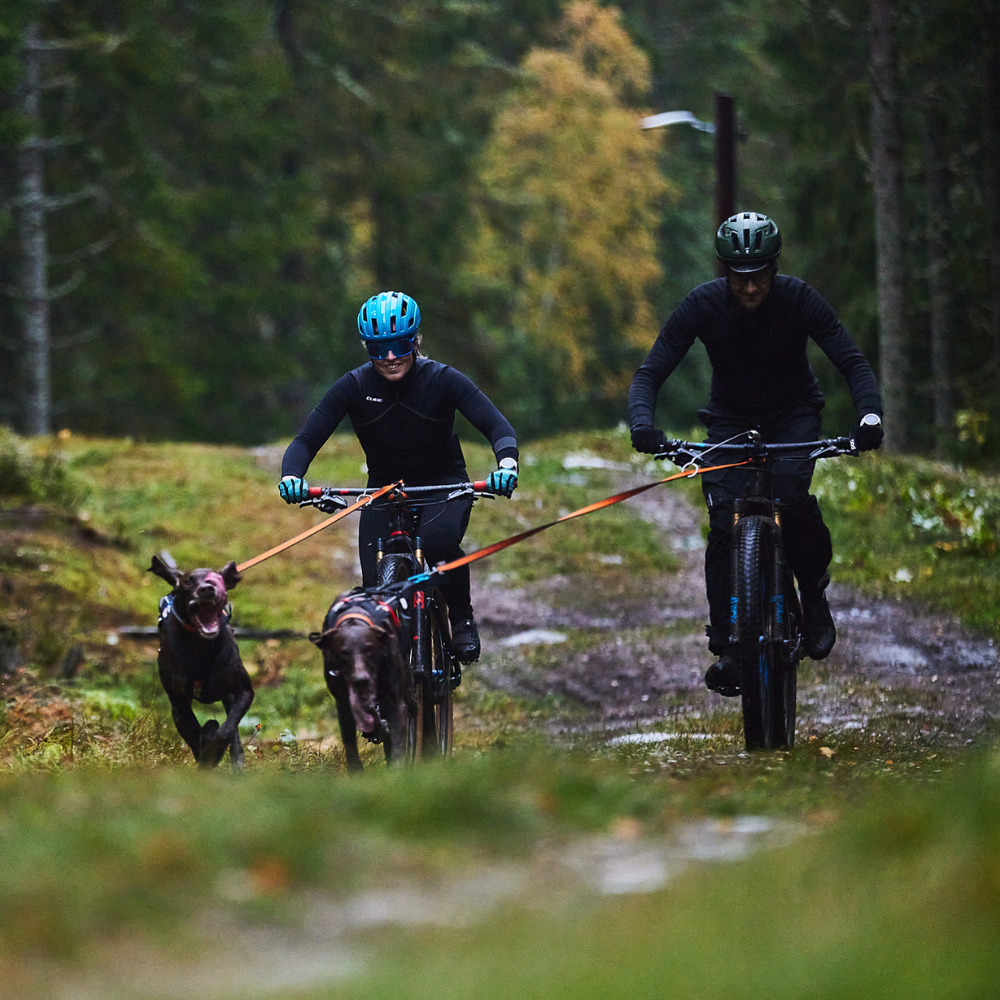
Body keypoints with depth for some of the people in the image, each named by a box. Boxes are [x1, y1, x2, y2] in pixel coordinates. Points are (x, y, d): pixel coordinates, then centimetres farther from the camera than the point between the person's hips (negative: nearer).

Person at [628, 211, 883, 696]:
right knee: (723, 524, -19)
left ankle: (814, 593, -3)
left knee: (791, 496, -30)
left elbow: (853, 363, -23)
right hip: (730, 418, 1)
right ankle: (726, 646, -11)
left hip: (793, 414, -1)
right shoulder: (702, 305, -20)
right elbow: (650, 373, -19)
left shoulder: (798, 299, -22)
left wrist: (869, 416, -42)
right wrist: (641, 423, -40)